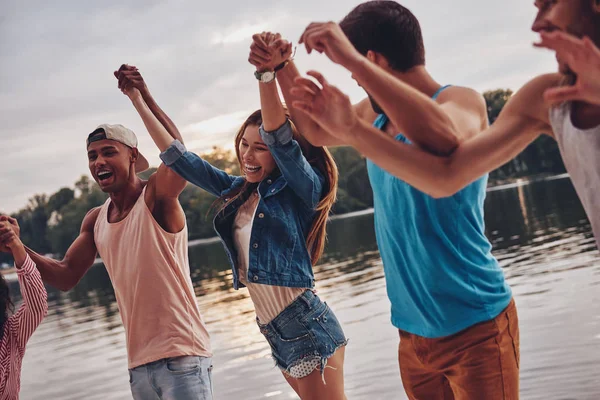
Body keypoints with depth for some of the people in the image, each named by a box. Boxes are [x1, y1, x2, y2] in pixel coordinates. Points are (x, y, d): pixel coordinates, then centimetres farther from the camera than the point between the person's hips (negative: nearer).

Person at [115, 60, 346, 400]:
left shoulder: (301, 189, -9)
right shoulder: (238, 191, 10)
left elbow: (278, 135, -27)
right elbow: (179, 157, 15)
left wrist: (266, 72, -39)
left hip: (307, 326, -7)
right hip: (274, 332, 7)